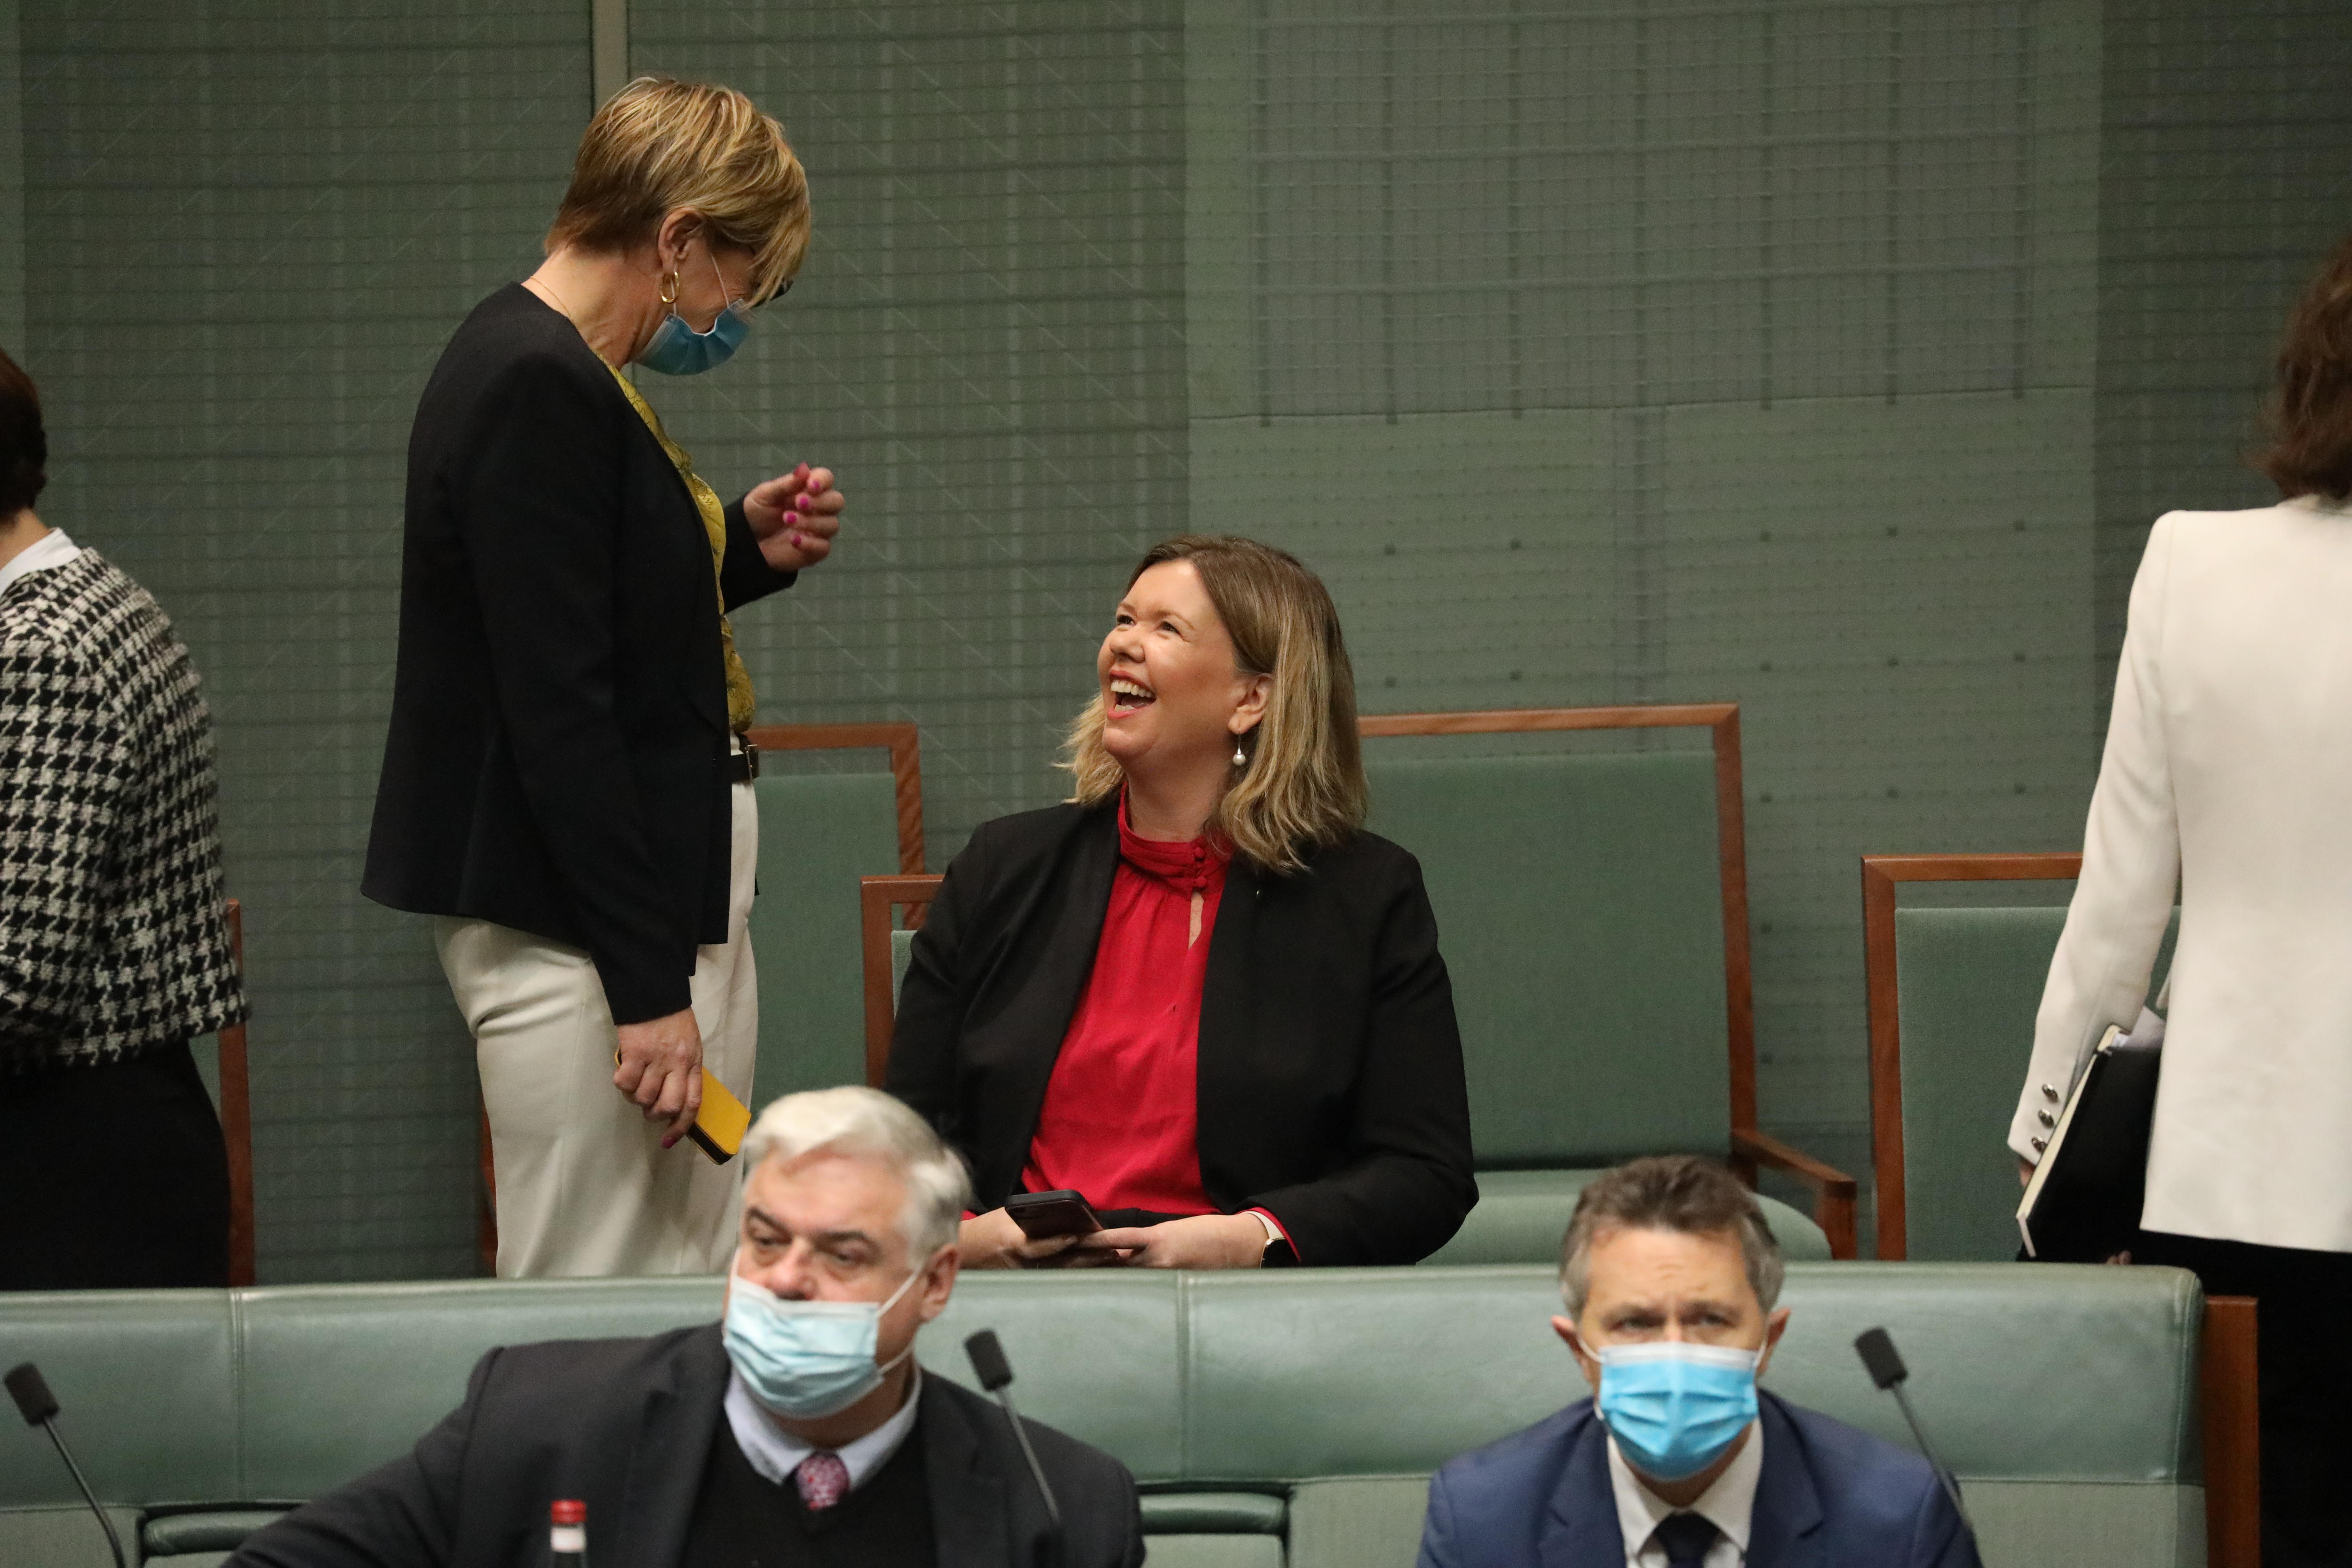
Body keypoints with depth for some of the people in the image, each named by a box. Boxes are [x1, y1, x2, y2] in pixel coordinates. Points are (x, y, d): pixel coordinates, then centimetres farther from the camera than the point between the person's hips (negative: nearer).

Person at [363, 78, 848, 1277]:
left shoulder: (550, 370, 15)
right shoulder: (538, 389, -17)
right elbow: (559, 710, -21)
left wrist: (743, 552, 11)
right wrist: (648, 985, -21)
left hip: (665, 901, 11)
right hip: (576, 931, -11)